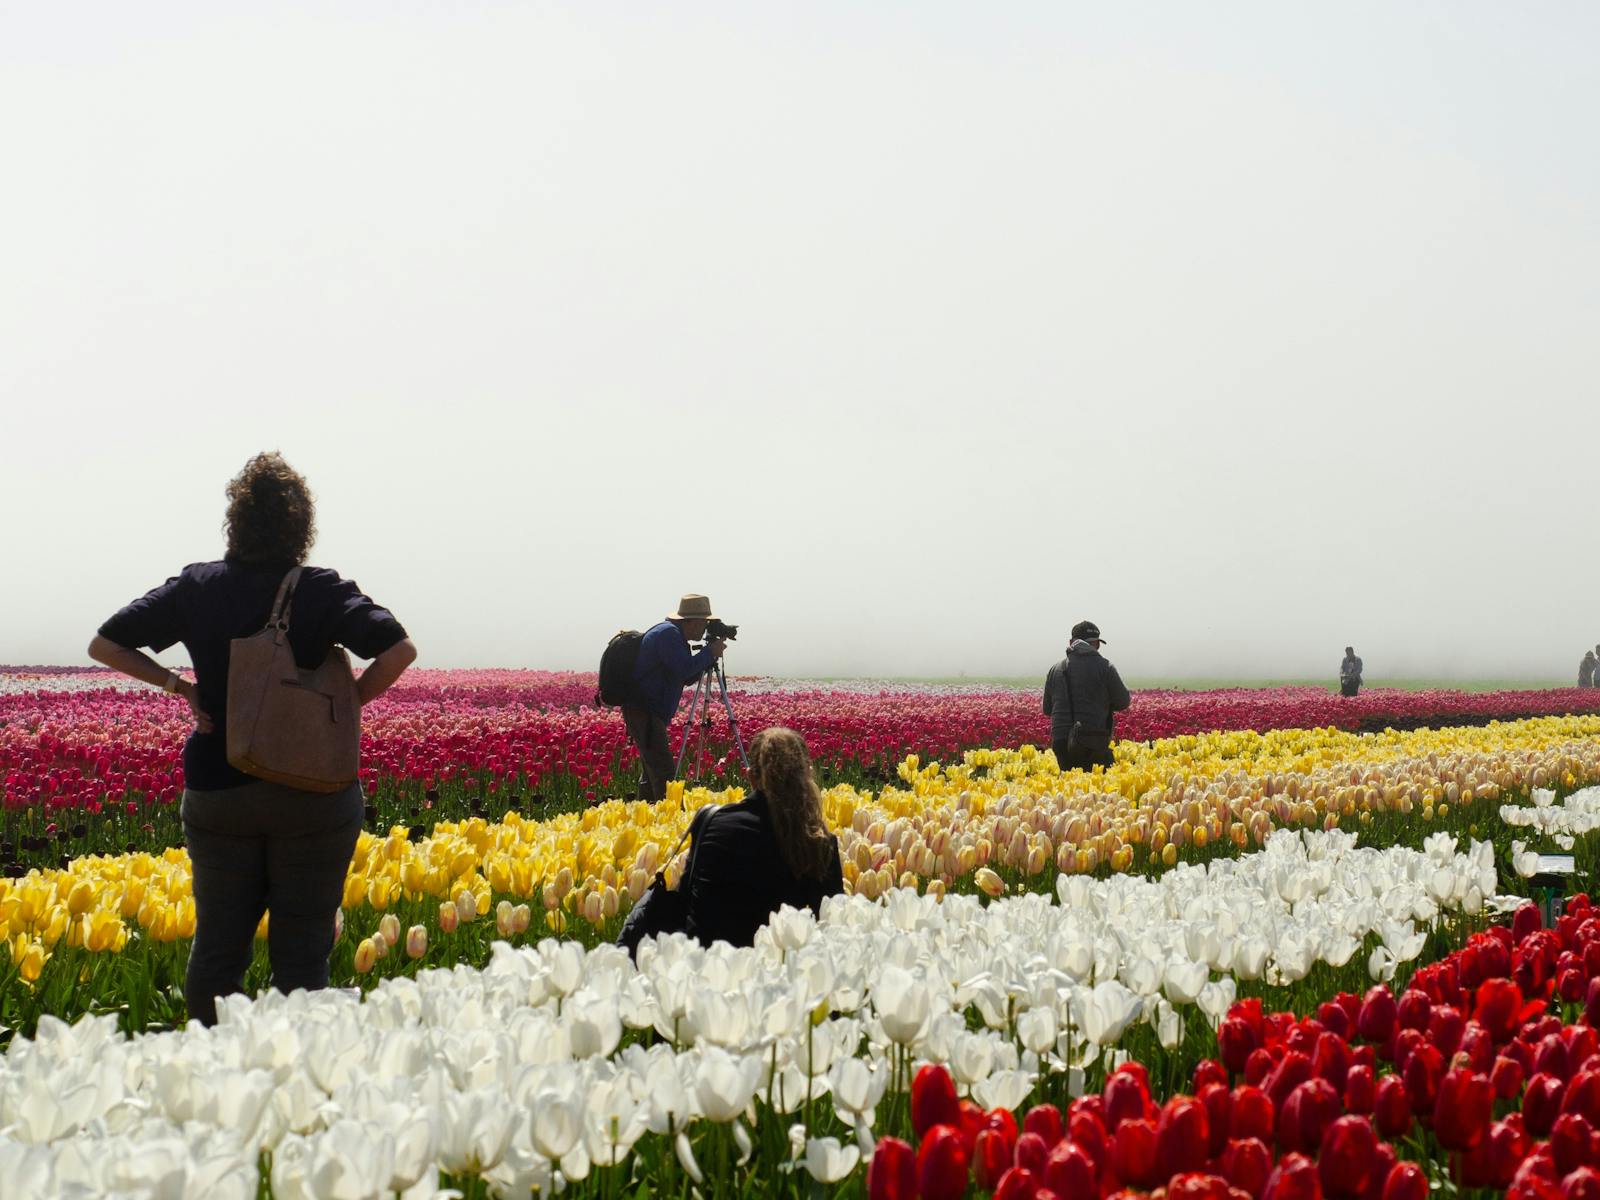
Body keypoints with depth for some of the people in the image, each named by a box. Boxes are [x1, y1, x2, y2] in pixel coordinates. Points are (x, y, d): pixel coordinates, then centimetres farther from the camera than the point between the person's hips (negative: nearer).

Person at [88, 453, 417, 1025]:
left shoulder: (196, 587, 0)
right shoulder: (324, 592, -8)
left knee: (217, 943, 12)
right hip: (312, 798, -2)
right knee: (301, 953, 6)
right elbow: (398, 650, -21)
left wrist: (178, 685, 6)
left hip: (217, 795, 2)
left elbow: (104, 645, 2)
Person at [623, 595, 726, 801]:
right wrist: (710, 652, -11)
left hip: (650, 713, 11)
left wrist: (710, 657, 7)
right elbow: (684, 668, -24)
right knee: (665, 775, -16)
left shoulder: (673, 634, 19)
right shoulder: (667, 633, -14)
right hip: (645, 713, -11)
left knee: (651, 772, 15)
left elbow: (687, 678, 20)